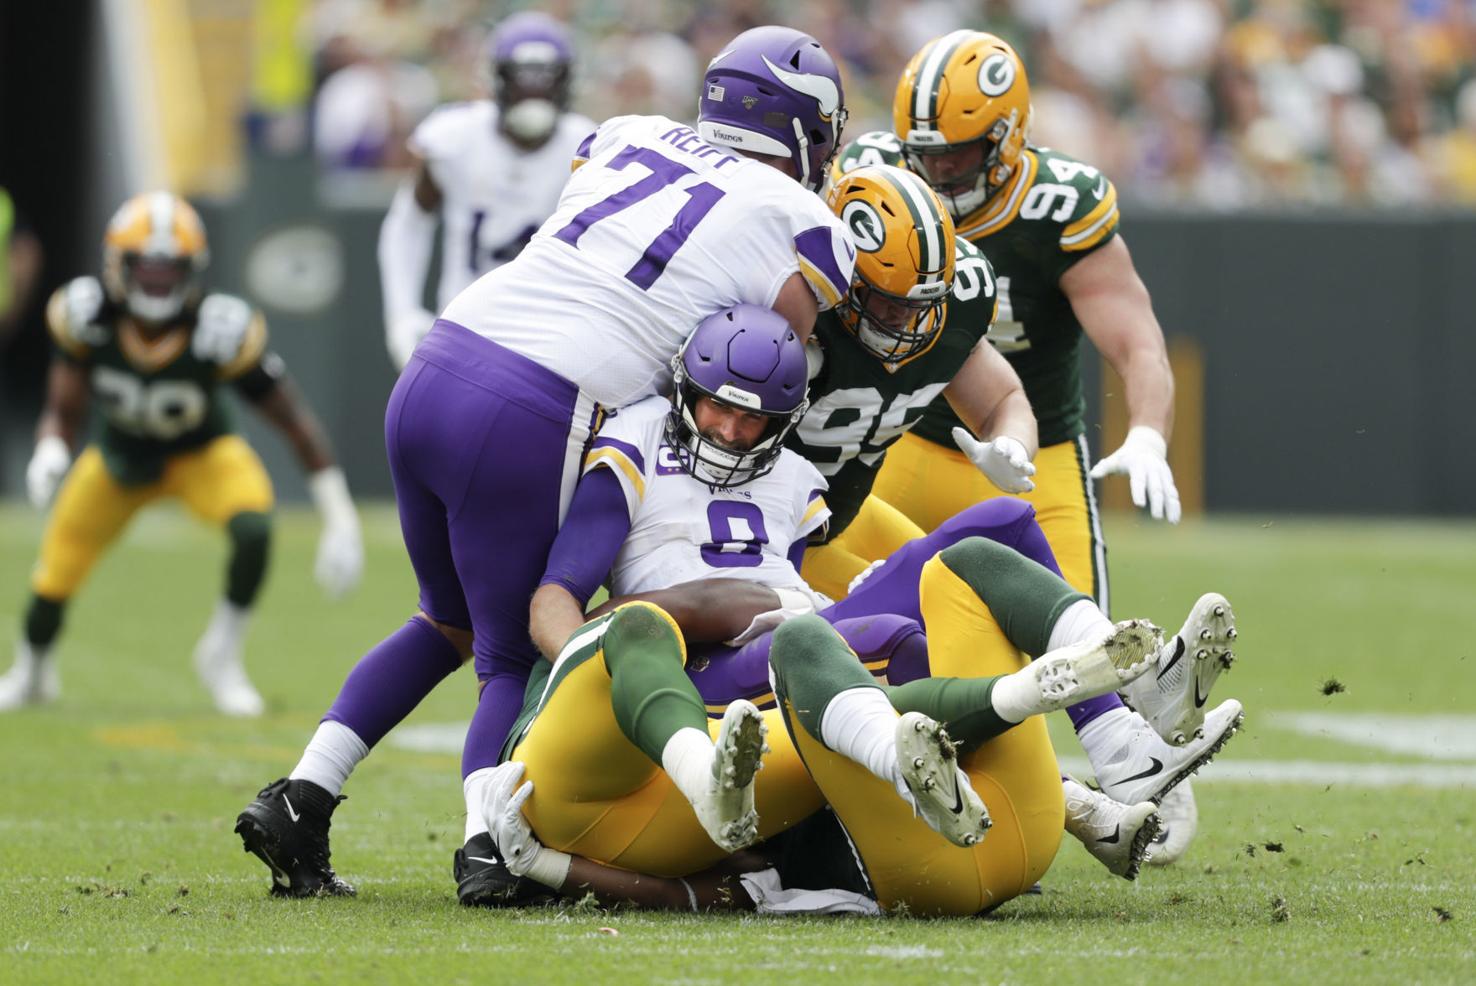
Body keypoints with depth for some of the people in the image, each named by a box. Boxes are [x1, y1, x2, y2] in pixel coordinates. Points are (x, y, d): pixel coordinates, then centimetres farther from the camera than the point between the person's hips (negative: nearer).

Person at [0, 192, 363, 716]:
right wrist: (50, 452, -40)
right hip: (120, 456, 2)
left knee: (253, 529, -31)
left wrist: (340, 519, -23)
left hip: (203, 453, -2)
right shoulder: (86, 316, -27)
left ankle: (222, 658, -5)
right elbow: (62, 412, -15)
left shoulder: (222, 331, -33)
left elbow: (295, 420, -23)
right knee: (53, 580, 2)